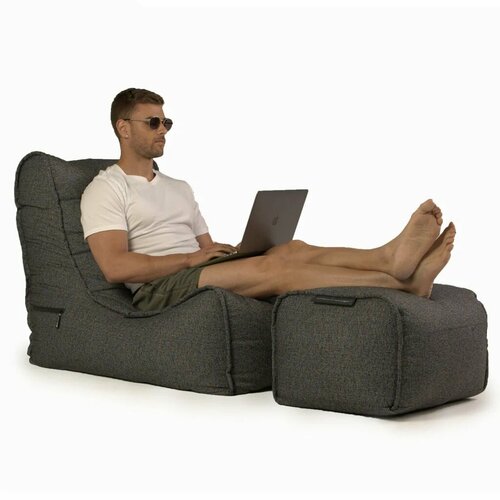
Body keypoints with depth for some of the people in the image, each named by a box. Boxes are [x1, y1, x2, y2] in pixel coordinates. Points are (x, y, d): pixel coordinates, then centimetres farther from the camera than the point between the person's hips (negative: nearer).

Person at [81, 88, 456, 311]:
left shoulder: (179, 188, 26)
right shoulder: (105, 190, 1)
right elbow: (116, 267, -14)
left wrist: (235, 250, -3)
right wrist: (191, 258, -14)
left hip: (201, 274, 7)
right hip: (157, 290, -7)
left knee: (293, 250, -21)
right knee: (272, 267, -30)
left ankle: (390, 258, -46)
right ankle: (402, 284, -40)